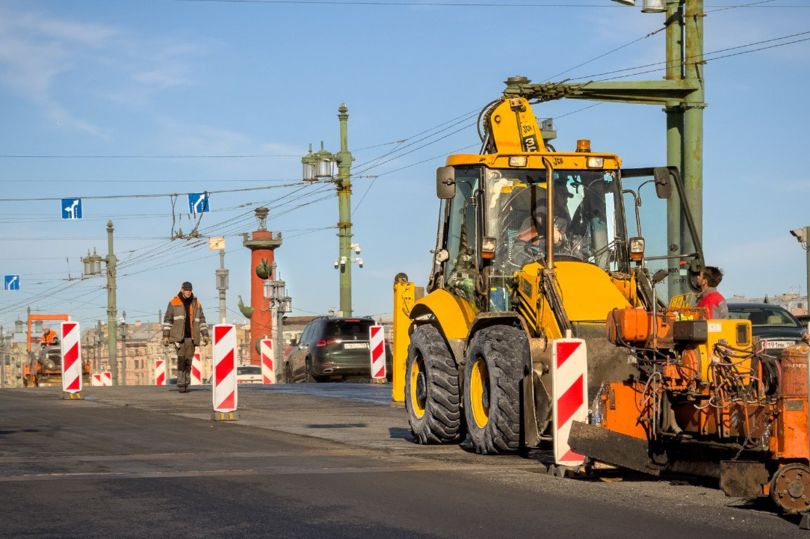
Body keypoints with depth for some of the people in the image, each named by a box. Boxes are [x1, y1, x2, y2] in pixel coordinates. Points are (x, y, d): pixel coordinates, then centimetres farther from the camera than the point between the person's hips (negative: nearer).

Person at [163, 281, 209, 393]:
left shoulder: (196, 303, 10)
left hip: (191, 337, 3)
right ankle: (180, 383, -14)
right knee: (181, 358, -14)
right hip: (178, 336, -3)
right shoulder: (174, 302, 2)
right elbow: (167, 319, 3)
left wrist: (205, 335, 5)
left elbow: (201, 320, 13)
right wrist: (165, 336, -3)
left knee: (188, 361, 3)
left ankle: (186, 384, 11)